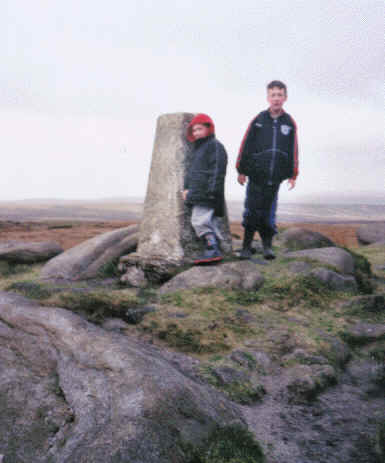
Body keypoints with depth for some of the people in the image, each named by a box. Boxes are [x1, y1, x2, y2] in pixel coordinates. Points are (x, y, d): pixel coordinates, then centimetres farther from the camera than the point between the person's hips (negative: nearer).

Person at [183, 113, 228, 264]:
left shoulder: (215, 146, -5)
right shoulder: (198, 148, 24)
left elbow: (217, 171, -15)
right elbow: (191, 171, 27)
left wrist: (211, 190, -22)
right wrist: (186, 188, 15)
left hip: (206, 195, -10)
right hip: (197, 194, 10)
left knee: (199, 221, -19)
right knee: (209, 224, 9)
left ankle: (213, 250, -20)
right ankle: (214, 251, 12)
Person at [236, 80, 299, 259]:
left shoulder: (290, 123, 6)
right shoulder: (258, 120, 1)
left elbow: (293, 150, 10)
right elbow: (246, 145, 2)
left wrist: (293, 175, 8)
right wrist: (241, 170, 1)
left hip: (275, 176, 1)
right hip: (256, 174, -1)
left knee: (269, 211, 4)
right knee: (252, 210, -1)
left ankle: (267, 246, 16)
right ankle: (246, 247, 10)